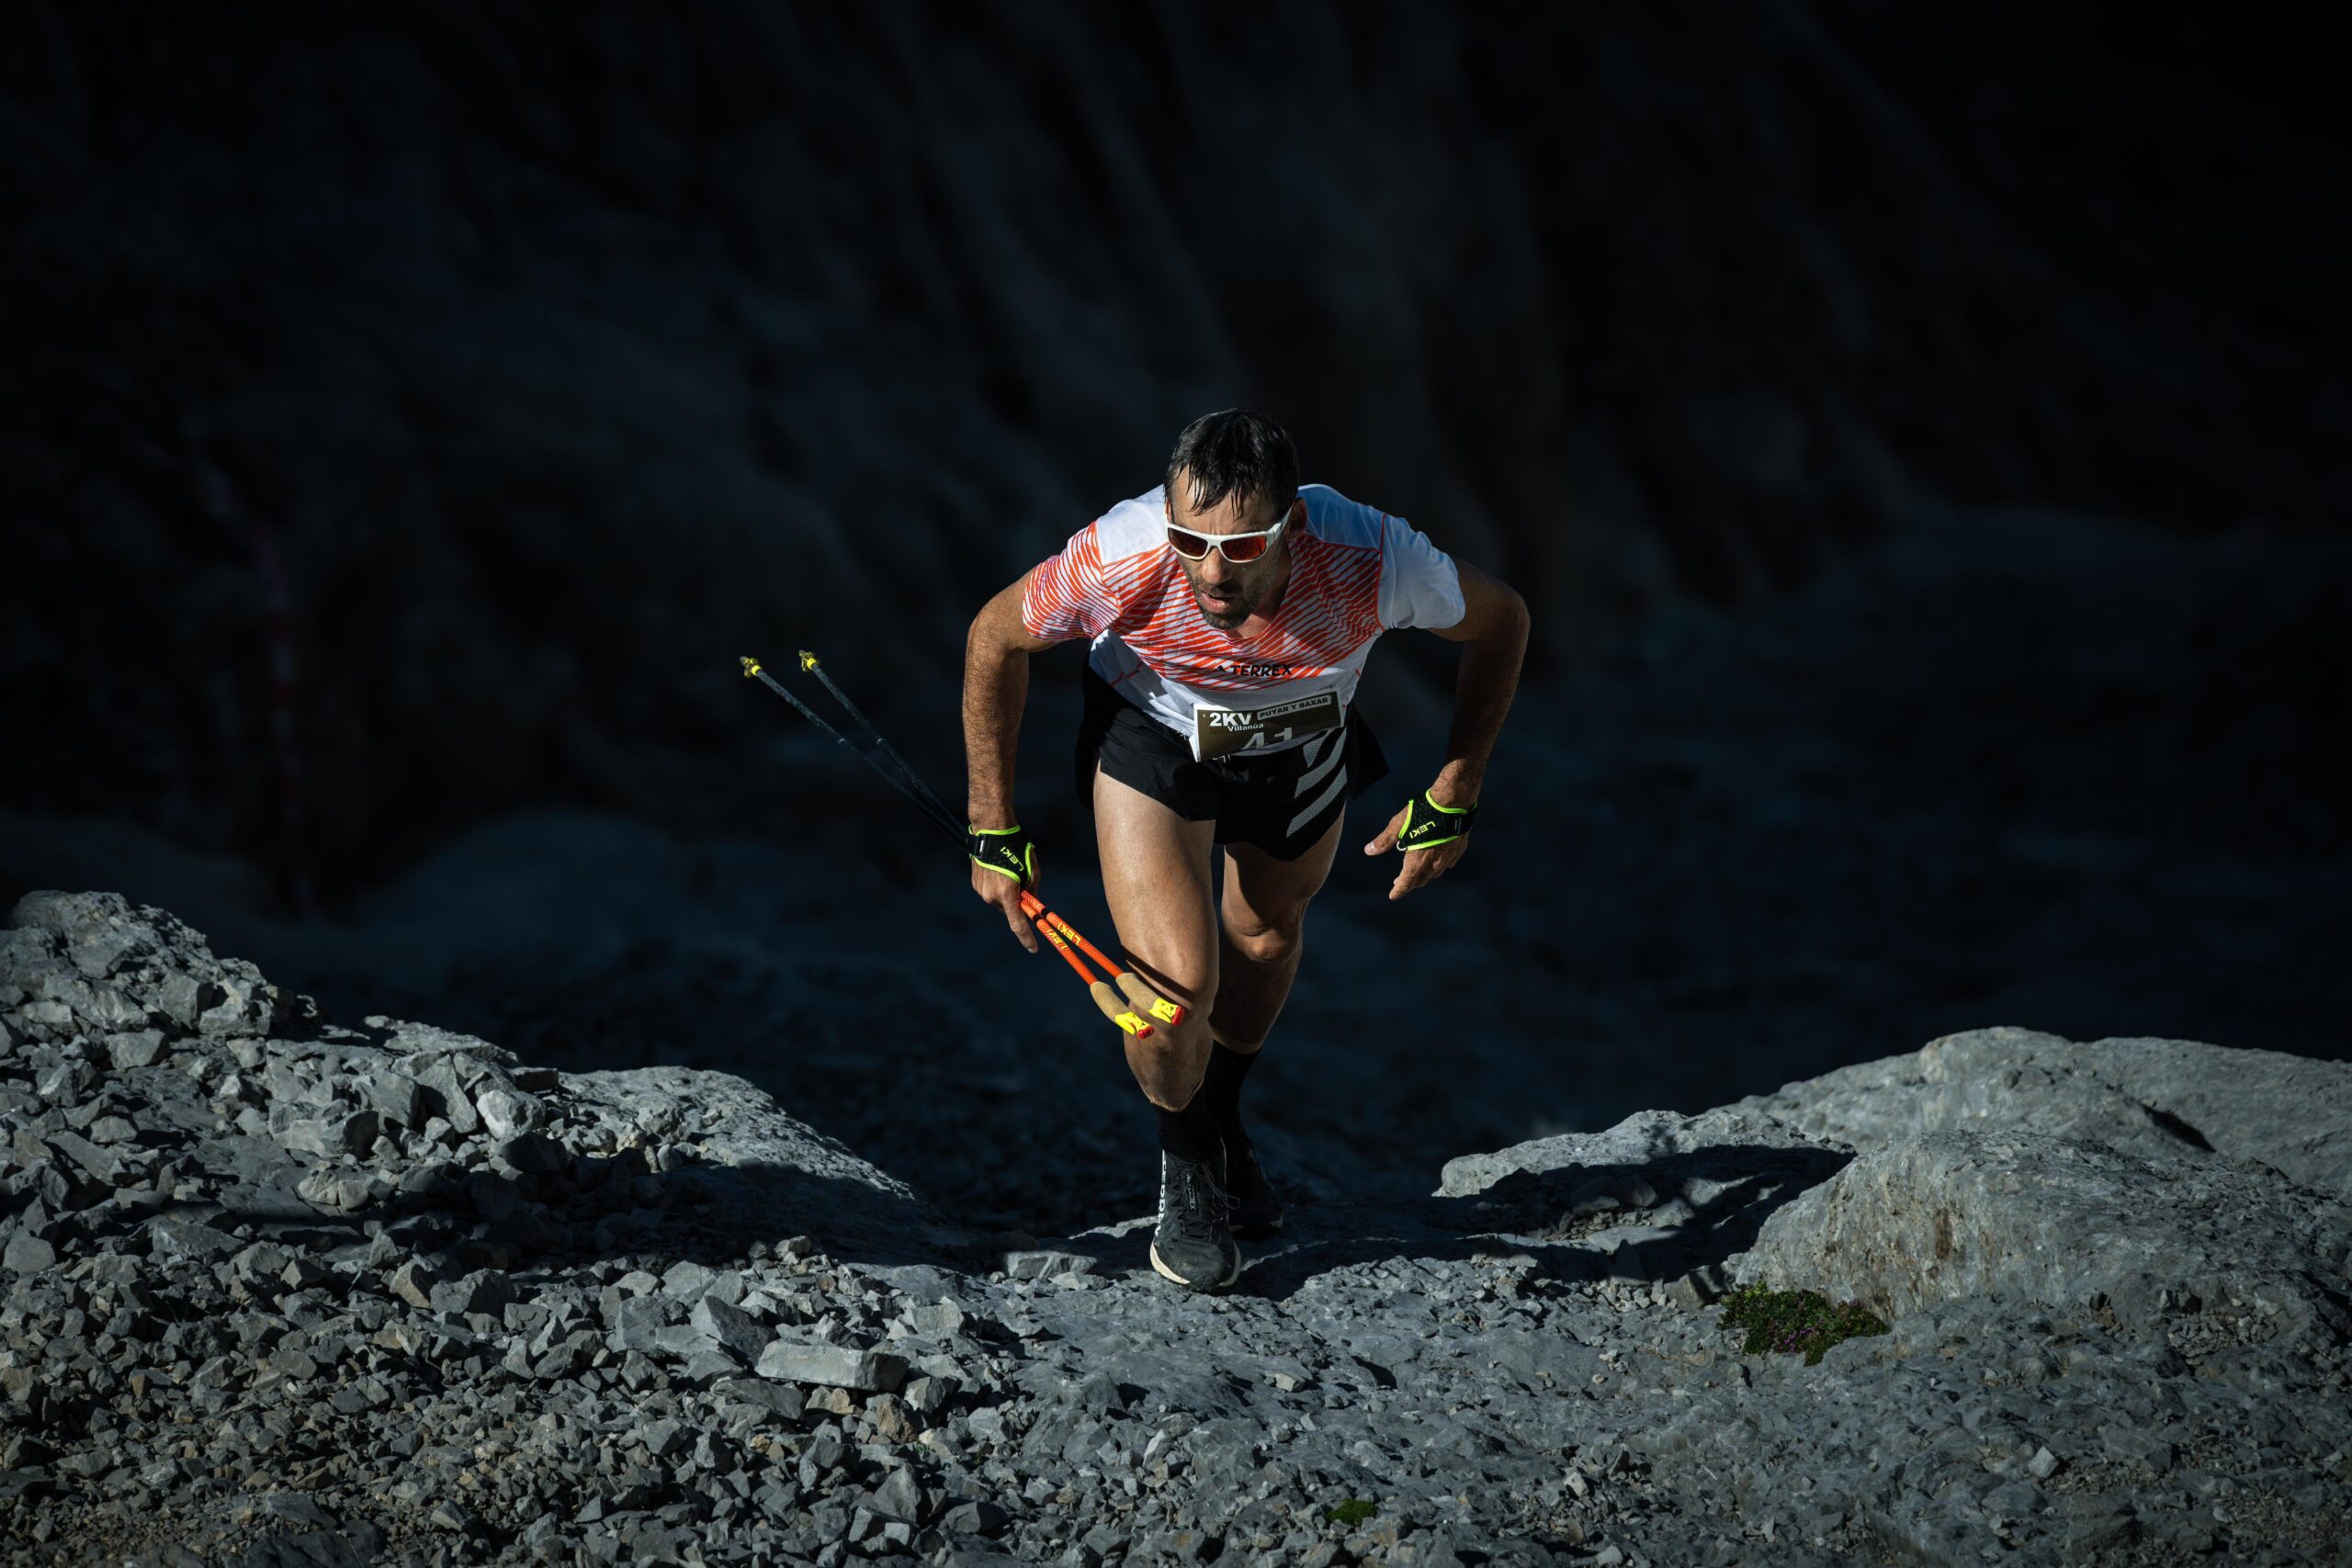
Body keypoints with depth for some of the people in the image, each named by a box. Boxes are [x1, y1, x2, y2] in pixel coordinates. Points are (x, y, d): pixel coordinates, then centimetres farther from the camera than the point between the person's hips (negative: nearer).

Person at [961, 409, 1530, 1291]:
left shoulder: (1372, 563, -39)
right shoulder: (1119, 563, -41)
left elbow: (1500, 622, -16)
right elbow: (994, 639, -18)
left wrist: (1451, 801, -12)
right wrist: (993, 831, -13)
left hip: (1302, 742, 2)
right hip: (1152, 731, -2)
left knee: (1269, 939, 21)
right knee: (1175, 986, -14)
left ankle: (1221, 1118, 52)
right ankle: (1186, 1165, 18)